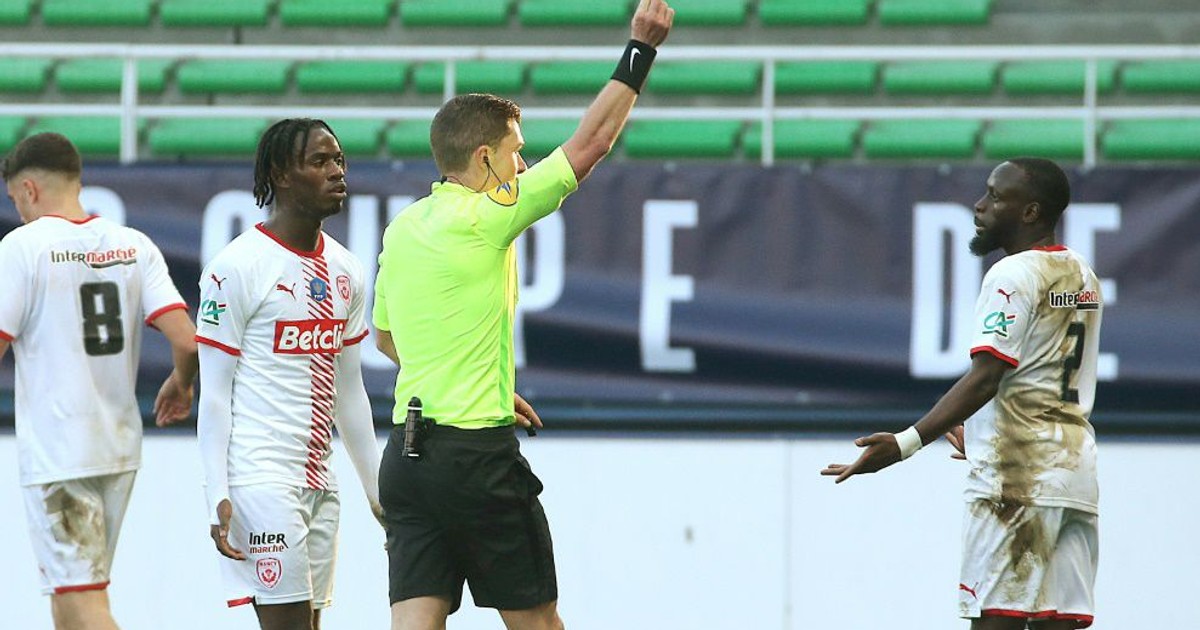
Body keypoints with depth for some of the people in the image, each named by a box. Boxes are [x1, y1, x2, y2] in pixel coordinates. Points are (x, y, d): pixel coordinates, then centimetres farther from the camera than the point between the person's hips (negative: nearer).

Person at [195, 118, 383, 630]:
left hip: (318, 482, 8)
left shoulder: (344, 270, 14)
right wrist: (218, 497, -15)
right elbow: (214, 392, -9)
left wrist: (377, 488, 19)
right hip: (259, 479, -8)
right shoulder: (239, 266, -9)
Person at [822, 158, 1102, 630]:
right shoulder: (1083, 278, 17)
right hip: (1076, 475, 9)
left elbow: (986, 377, -20)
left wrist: (907, 442, -26)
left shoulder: (1014, 275, -10)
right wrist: (980, 436, 36)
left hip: (1016, 481, -9)